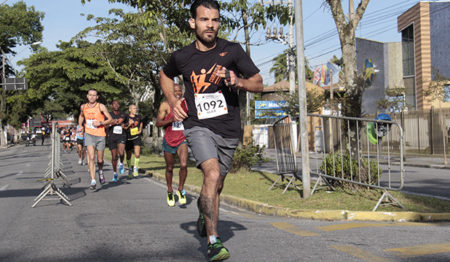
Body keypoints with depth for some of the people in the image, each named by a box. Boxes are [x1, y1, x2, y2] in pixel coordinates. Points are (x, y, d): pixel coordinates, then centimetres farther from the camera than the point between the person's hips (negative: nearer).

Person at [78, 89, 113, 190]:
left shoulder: (101, 107, -6)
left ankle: (100, 172, 43)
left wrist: (100, 123, -18)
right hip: (89, 134, 1)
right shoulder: (83, 107, 4)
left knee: (100, 160, 9)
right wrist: (80, 125, 10)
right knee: (91, 157, -16)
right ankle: (93, 181, -15)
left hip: (100, 135, -1)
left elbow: (110, 119, -3)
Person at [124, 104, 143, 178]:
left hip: (136, 138, 2)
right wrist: (129, 125, -21)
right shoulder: (126, 118, -6)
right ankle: (130, 169, 29)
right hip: (128, 139, -1)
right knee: (128, 156, 9)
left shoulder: (138, 117, 6)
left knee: (137, 154, -16)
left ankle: (136, 168, 0)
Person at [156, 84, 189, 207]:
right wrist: (171, 120, -24)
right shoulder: (165, 105, -5)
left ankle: (181, 189, 1)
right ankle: (170, 191, 31)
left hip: (182, 140, 1)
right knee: (169, 168, 11)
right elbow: (158, 123, -11)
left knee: (183, 165, -19)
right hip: (169, 140, -1)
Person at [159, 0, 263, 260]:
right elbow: (165, 75, 21)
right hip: (198, 126, -2)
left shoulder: (232, 50, -3)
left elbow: (259, 84, -1)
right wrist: (173, 101, 5)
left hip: (229, 130, 2)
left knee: (216, 186, 15)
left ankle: (204, 216, 49)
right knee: (212, 174, -25)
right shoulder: (182, 57, -1)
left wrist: (239, 81, -22)